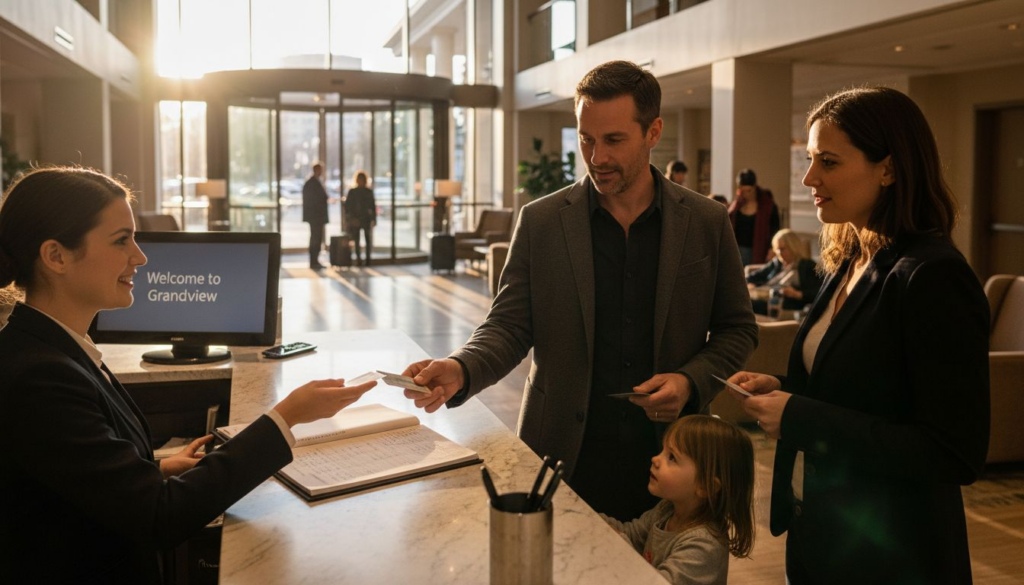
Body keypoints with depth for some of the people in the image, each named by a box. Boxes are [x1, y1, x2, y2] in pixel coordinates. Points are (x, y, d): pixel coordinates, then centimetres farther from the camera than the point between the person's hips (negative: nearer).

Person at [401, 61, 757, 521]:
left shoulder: (706, 222, 0)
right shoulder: (541, 221, -1)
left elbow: (737, 328, 7)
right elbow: (509, 326, -1)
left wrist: (691, 382, -10)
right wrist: (460, 371, -20)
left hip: (667, 457, 1)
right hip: (564, 456, 0)